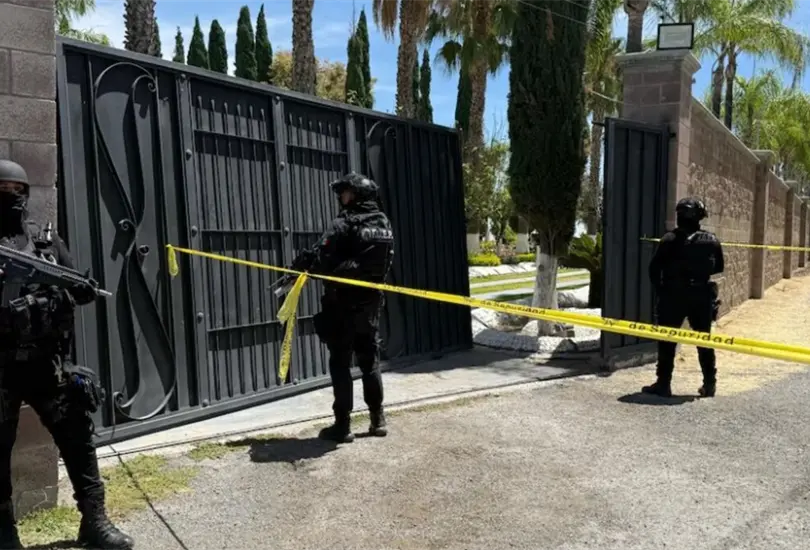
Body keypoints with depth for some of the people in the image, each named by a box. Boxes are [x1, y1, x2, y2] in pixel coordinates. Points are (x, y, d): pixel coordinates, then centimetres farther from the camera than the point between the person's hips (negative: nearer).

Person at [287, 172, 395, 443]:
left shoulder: (345, 224, -15)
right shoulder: (384, 223, 7)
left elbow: (320, 258, -20)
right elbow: (385, 264, 11)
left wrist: (298, 267, -2)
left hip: (343, 304, -6)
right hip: (371, 302, 7)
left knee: (340, 364, 2)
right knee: (370, 361, 15)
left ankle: (342, 426, 6)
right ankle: (378, 419, 20)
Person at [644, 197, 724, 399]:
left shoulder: (670, 239, -11)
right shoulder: (712, 240, 2)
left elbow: (654, 268, -11)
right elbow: (719, 267, 13)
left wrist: (660, 289, 3)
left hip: (674, 296, -4)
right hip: (702, 296, 4)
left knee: (667, 340, 4)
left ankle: (663, 383, 3)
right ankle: (710, 383, 19)